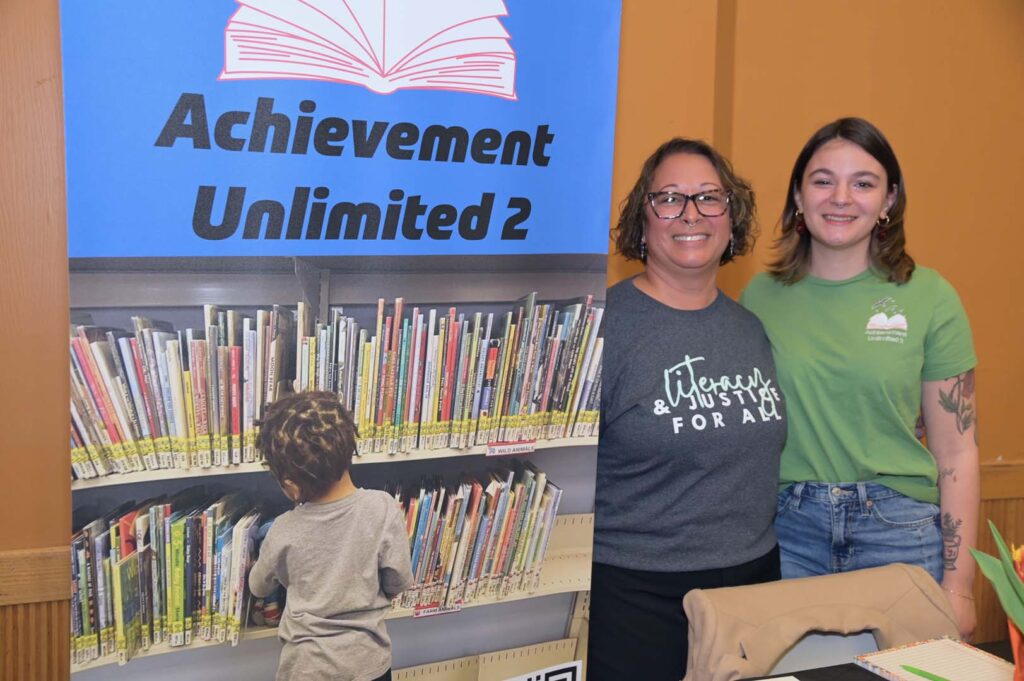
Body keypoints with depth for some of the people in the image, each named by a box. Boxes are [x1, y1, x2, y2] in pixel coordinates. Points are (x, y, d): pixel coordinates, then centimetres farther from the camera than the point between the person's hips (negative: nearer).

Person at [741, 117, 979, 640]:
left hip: (901, 530, -1)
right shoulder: (761, 296, 2)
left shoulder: (929, 297, -3)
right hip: (787, 528, 1)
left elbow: (956, 452, -1)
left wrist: (958, 584, -3)